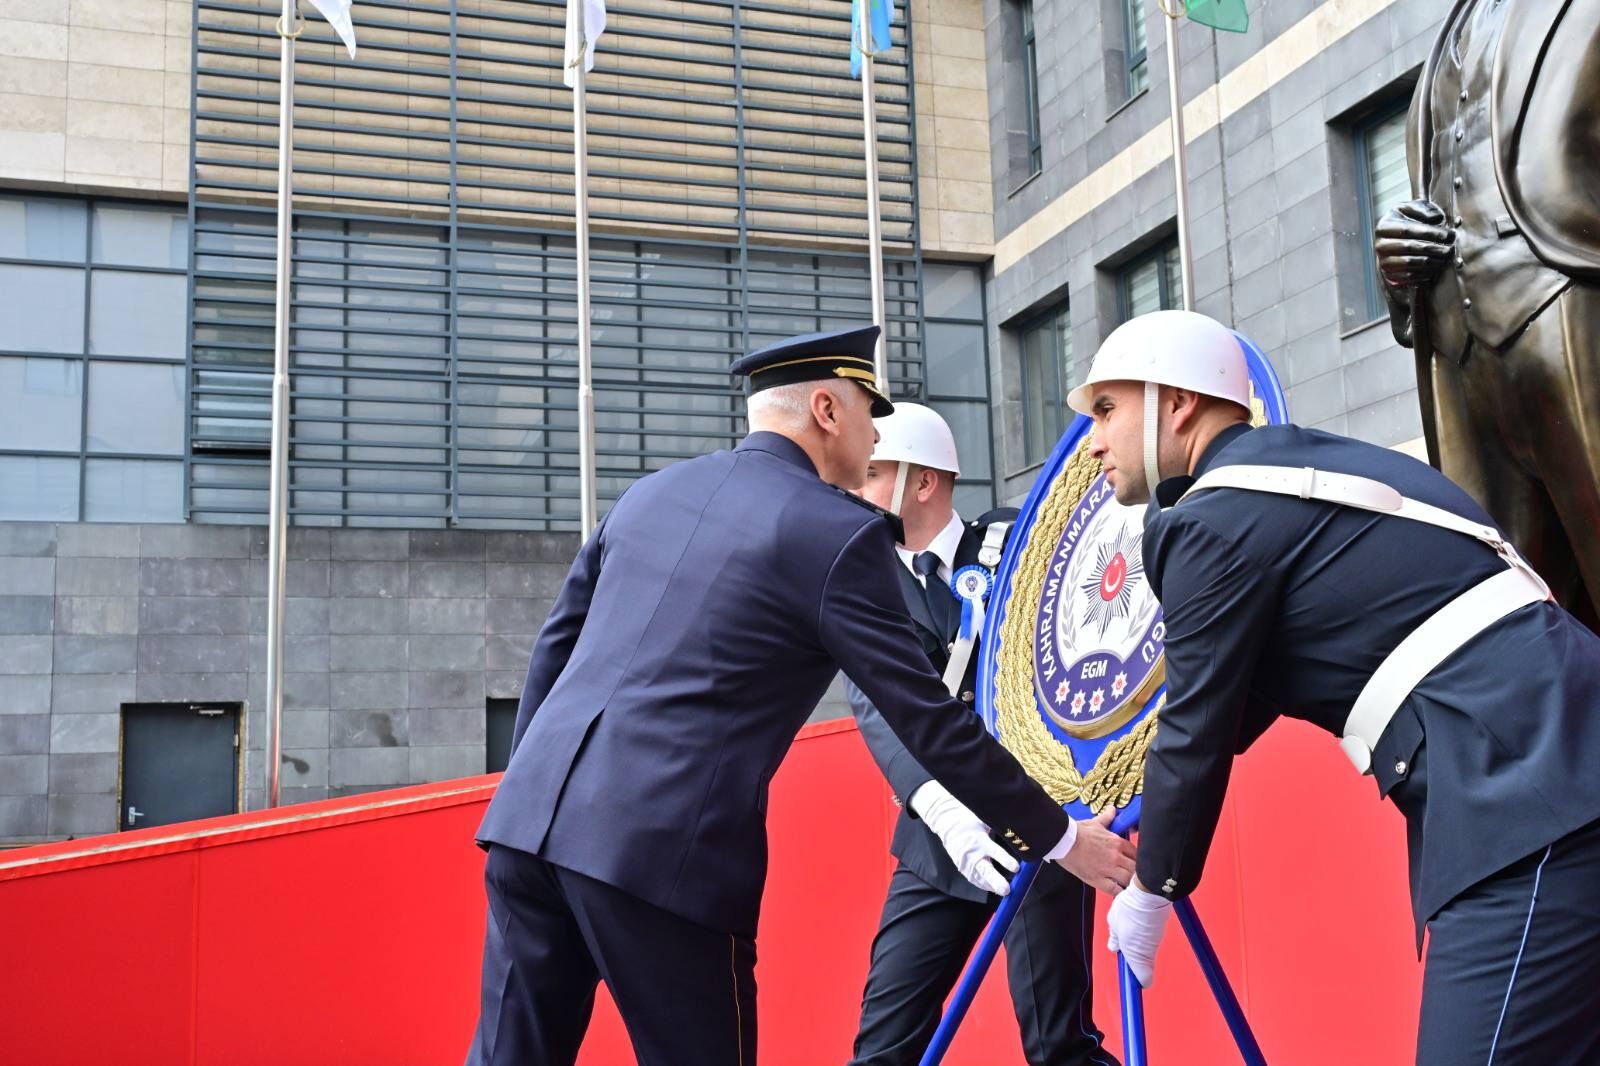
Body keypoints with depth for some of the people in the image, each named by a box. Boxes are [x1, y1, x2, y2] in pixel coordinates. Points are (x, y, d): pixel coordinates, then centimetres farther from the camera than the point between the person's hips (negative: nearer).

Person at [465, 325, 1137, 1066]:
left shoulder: (650, 493, 17)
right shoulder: (836, 532, -3)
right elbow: (928, 720, -3)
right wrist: (1058, 838, 6)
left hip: (532, 814, 7)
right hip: (662, 847, -7)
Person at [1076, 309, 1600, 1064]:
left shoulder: (1216, 518, -8)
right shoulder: (1294, 468, 20)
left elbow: (1196, 731, -3)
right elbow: (1236, 702, 27)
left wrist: (1153, 888, 12)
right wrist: (1149, 816, 34)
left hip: (1532, 792, -10)